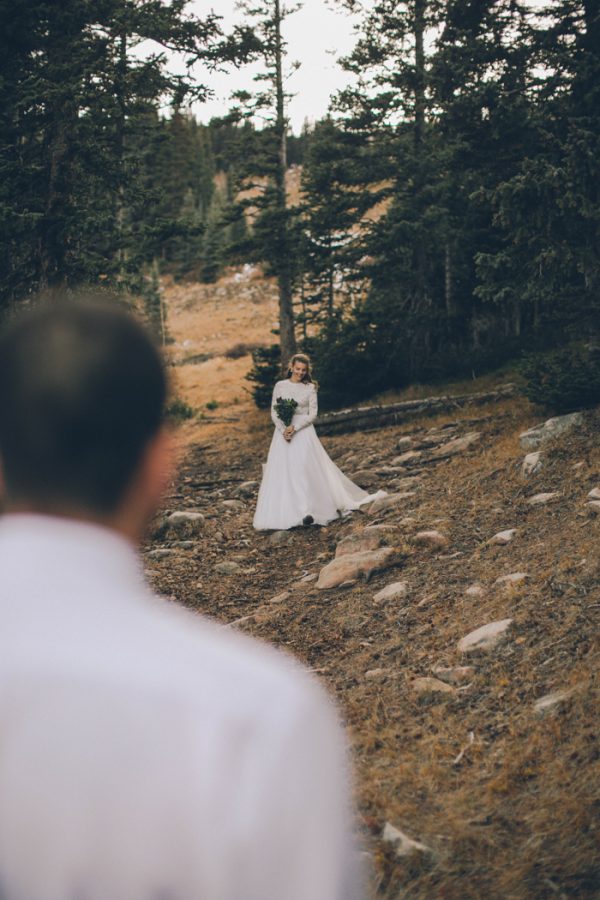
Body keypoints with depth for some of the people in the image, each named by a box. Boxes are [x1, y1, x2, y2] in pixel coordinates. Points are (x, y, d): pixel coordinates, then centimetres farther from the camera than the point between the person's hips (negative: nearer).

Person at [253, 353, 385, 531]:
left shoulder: (310, 388, 2)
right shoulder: (280, 386, 5)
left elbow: (312, 414, -3)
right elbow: (274, 412, 3)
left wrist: (295, 428, -15)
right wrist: (284, 430, -12)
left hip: (303, 433, -2)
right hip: (282, 432, 2)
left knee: (306, 470, -10)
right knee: (282, 473, -1)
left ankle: (309, 510, -11)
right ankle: (282, 514, 3)